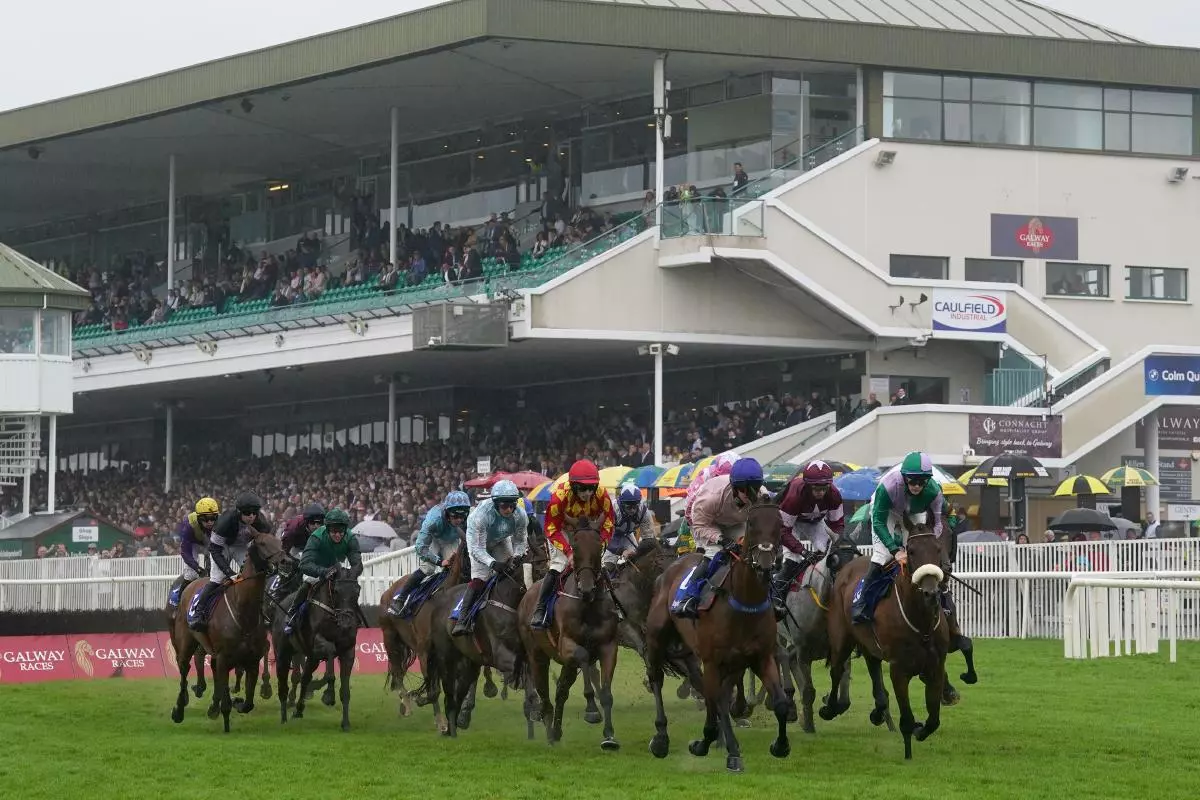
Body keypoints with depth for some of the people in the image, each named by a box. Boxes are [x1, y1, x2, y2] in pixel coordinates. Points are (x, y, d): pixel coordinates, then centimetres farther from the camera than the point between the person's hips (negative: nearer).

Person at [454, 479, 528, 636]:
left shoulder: (520, 515, -28)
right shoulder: (481, 514, -42)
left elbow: (520, 541, -10)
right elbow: (476, 548, -37)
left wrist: (516, 557, -29)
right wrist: (493, 563, -51)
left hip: (501, 542, 5)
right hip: (478, 541, -5)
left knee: (511, 575, -1)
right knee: (479, 579, -20)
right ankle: (462, 620, -25)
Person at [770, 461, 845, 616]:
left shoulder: (833, 495, -29)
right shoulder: (794, 495, -41)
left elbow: (837, 523, -15)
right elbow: (783, 531, -35)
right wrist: (802, 551, -42)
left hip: (816, 521, 4)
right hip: (791, 521, -4)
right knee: (793, 559, -24)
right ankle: (777, 596, -20)